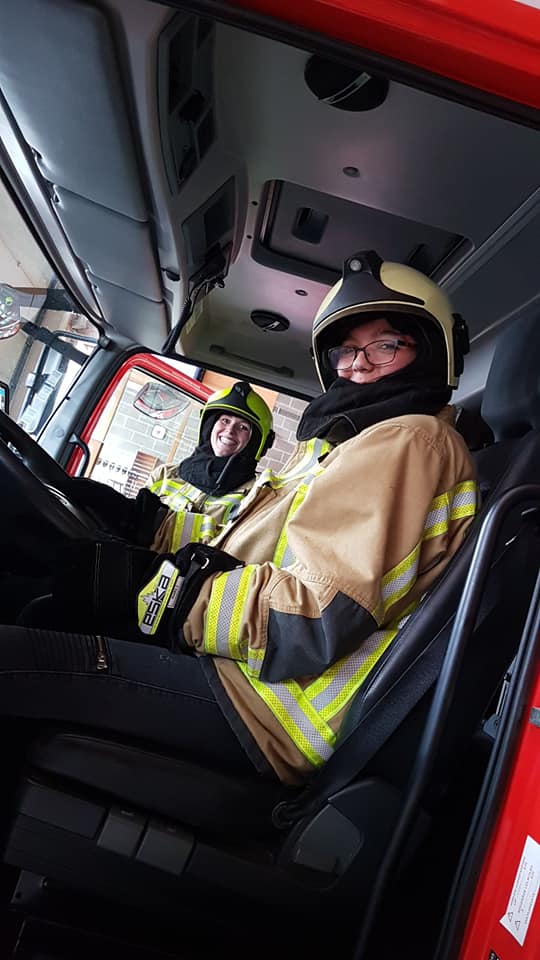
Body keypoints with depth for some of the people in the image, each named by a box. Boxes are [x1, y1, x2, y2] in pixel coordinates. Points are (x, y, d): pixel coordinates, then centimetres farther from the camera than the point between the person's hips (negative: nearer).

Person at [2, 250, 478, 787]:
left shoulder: (411, 441, -12)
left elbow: (316, 622, -23)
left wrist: (150, 587, -16)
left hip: (263, 709, -10)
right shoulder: (359, 443, 21)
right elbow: (262, 540, 18)